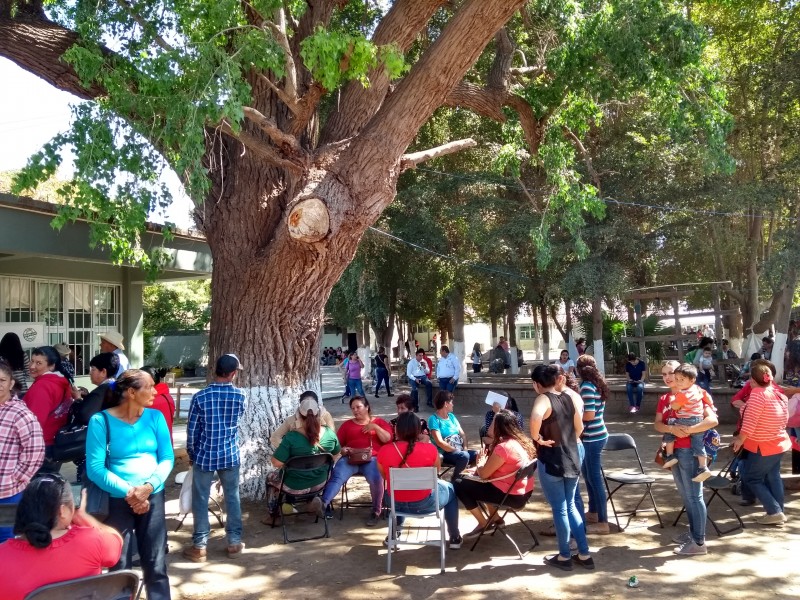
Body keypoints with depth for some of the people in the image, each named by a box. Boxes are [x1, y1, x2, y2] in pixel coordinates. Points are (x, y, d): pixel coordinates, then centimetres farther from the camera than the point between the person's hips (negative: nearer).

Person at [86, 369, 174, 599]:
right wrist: (128, 492, -18)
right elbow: (95, 468, -12)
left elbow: (167, 458, 1)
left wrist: (148, 487, -15)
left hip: (153, 496, 3)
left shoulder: (155, 417, 1)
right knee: (119, 566, 7)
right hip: (117, 499, -2)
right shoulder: (101, 420, -9)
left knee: (155, 564, 7)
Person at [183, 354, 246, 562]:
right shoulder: (239, 395, -7)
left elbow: (192, 430, -6)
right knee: (232, 498, 14)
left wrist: (191, 454, 8)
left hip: (205, 455, -2)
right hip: (230, 455, 2)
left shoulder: (201, 396, -13)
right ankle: (234, 543, 20)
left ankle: (199, 547, 15)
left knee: (200, 501, 9)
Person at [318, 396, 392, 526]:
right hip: (350, 459, 2)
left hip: (372, 458, -2)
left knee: (376, 479, -33)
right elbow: (337, 443, 16)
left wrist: (375, 427, -4)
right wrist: (342, 450, -6)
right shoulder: (347, 424, 24)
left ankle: (376, 511, -15)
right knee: (337, 476, -29)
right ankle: (323, 503, -48)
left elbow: (388, 439, 5)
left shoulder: (379, 422, 18)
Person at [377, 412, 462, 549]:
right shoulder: (429, 449, -18)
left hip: (396, 503, 3)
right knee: (450, 489, 28)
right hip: (424, 503, -2)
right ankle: (454, 537, 33)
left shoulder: (383, 451, -13)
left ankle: (394, 533, 43)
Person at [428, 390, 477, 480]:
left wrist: (465, 448, -4)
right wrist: (457, 451, -17)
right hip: (445, 453, -6)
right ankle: (455, 478, -12)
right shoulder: (434, 419, -8)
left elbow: (462, 434, 14)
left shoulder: (451, 416, 16)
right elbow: (440, 442, -16)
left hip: (459, 451, 6)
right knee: (464, 456, -33)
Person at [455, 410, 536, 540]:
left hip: (512, 495, -10)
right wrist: (481, 467, 6)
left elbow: (484, 474, -15)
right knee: (468, 480, 27)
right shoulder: (518, 441, 6)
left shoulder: (504, 447, -24)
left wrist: (478, 466, 5)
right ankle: (495, 518, 26)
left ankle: (483, 524, 6)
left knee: (459, 485, -4)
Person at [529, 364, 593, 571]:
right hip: (572, 460, 7)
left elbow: (536, 417, -37)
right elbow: (579, 428, 6)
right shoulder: (570, 398, 4)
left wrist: (537, 438, -22)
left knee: (559, 509, 6)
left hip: (551, 462, -7)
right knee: (570, 506, 19)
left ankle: (564, 557, 19)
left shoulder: (543, 399, -16)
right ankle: (584, 555, 22)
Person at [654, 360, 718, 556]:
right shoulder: (664, 399, 11)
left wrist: (687, 430, -28)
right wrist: (672, 428, -20)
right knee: (685, 495, 17)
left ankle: (699, 542, 3)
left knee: (694, 496, -3)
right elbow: (657, 424, 0)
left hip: (690, 450, -8)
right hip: (673, 450, 8)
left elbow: (712, 420, -21)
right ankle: (693, 532, 30)